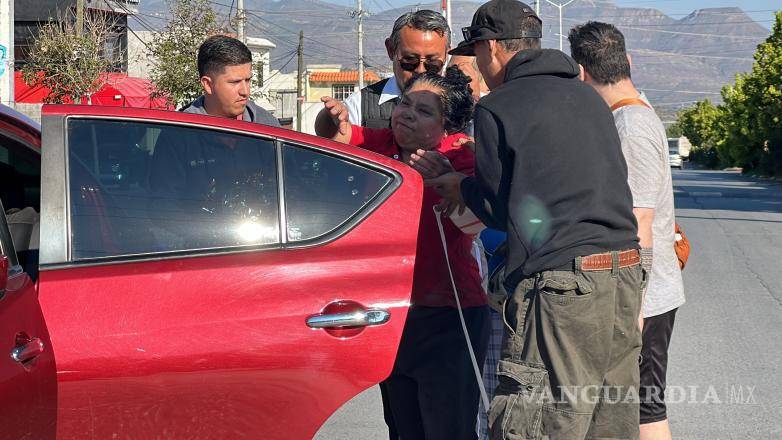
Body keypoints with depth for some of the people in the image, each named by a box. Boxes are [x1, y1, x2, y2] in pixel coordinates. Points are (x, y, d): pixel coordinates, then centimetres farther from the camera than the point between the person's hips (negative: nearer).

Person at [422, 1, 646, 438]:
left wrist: (463, 188, 23)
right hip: (625, 276, 8)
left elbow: (499, 208, 1)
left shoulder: (497, 107, -3)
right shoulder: (588, 97, 18)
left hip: (561, 286, -8)